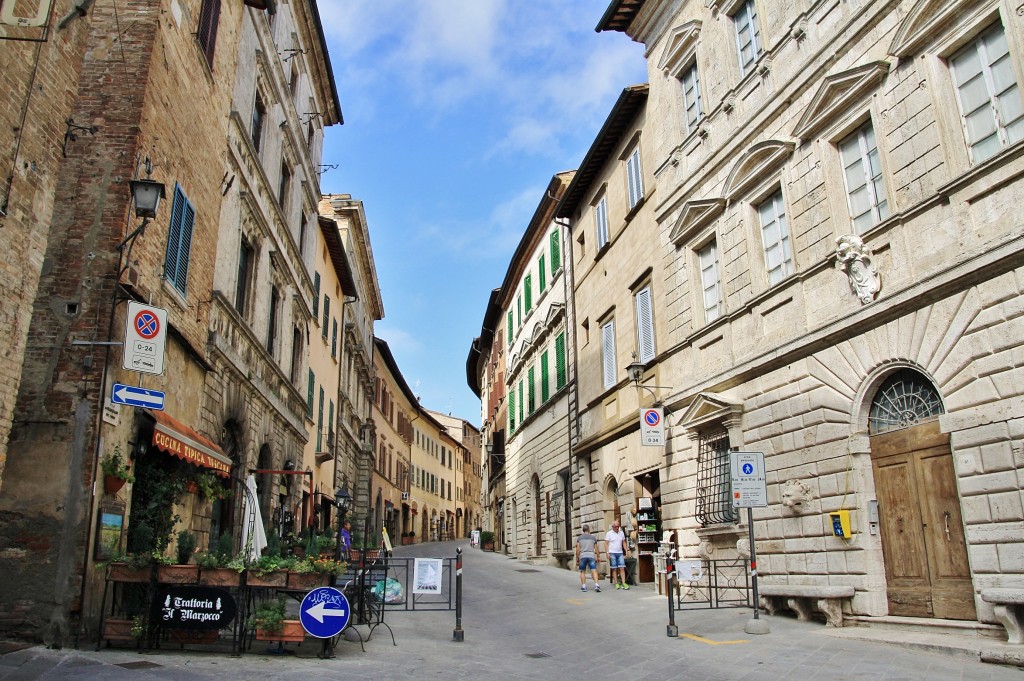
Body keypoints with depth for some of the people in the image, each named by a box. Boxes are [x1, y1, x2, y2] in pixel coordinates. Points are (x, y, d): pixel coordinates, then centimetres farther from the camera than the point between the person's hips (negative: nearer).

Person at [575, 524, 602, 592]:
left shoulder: (579, 538, 10)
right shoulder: (593, 537, 12)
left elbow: (578, 549, 4)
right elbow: (596, 549, 11)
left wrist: (577, 559, 8)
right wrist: (598, 557, 20)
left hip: (583, 556, 0)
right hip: (591, 555, 0)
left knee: (582, 572, 10)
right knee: (594, 571, -6)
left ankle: (583, 586, 5)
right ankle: (596, 585, -21)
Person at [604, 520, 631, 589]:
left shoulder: (621, 533, 11)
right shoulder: (609, 533, -1)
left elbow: (624, 542, 17)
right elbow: (606, 544, -3)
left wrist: (626, 551, 8)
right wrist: (607, 553, -11)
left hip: (620, 553, 3)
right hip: (612, 553, -3)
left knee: (622, 568, -5)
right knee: (614, 569, 1)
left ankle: (623, 583, -6)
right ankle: (616, 583, 7)